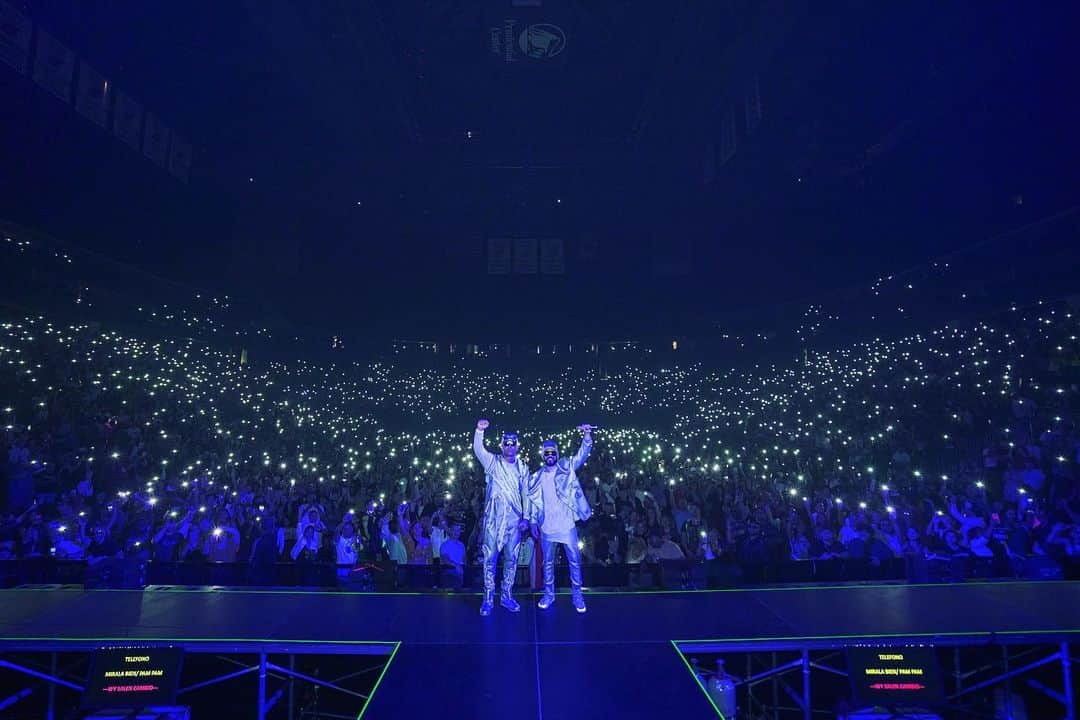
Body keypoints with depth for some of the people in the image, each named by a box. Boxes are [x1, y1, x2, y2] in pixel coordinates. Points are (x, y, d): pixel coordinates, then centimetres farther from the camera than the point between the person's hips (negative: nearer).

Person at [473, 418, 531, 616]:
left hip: (514, 520, 2)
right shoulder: (492, 462, 3)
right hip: (493, 518, -2)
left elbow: (527, 494, 9)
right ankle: (488, 598, 8)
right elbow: (478, 449, -12)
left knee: (511, 559, 7)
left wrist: (526, 517, 1)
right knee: (489, 558, -1)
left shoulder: (523, 468, 10)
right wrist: (479, 430, -28)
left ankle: (507, 596, 19)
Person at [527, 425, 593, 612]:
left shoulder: (567, 467, -1)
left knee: (574, 561, 3)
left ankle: (577, 595, 15)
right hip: (547, 528, 2)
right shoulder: (537, 477, 6)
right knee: (548, 563, 12)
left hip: (567, 525, -2)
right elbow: (533, 501, 10)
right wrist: (533, 522, 5)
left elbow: (583, 453, -14)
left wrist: (587, 435, -31)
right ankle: (549, 594, 24)